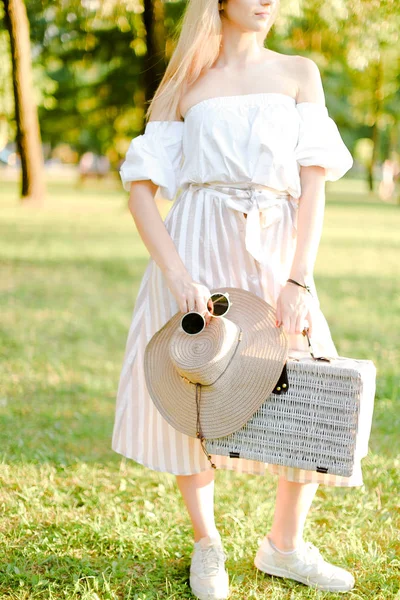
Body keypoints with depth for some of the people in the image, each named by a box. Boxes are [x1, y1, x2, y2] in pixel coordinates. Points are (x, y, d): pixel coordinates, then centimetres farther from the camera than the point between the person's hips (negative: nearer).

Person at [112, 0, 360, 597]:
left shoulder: (299, 73, 10)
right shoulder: (185, 87, 7)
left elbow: (314, 186, 1)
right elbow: (141, 191, 0)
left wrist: (299, 281, -11)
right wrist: (178, 276, -15)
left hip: (274, 256, 2)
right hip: (197, 254, -1)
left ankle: (285, 545, 22)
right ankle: (206, 543, 27)